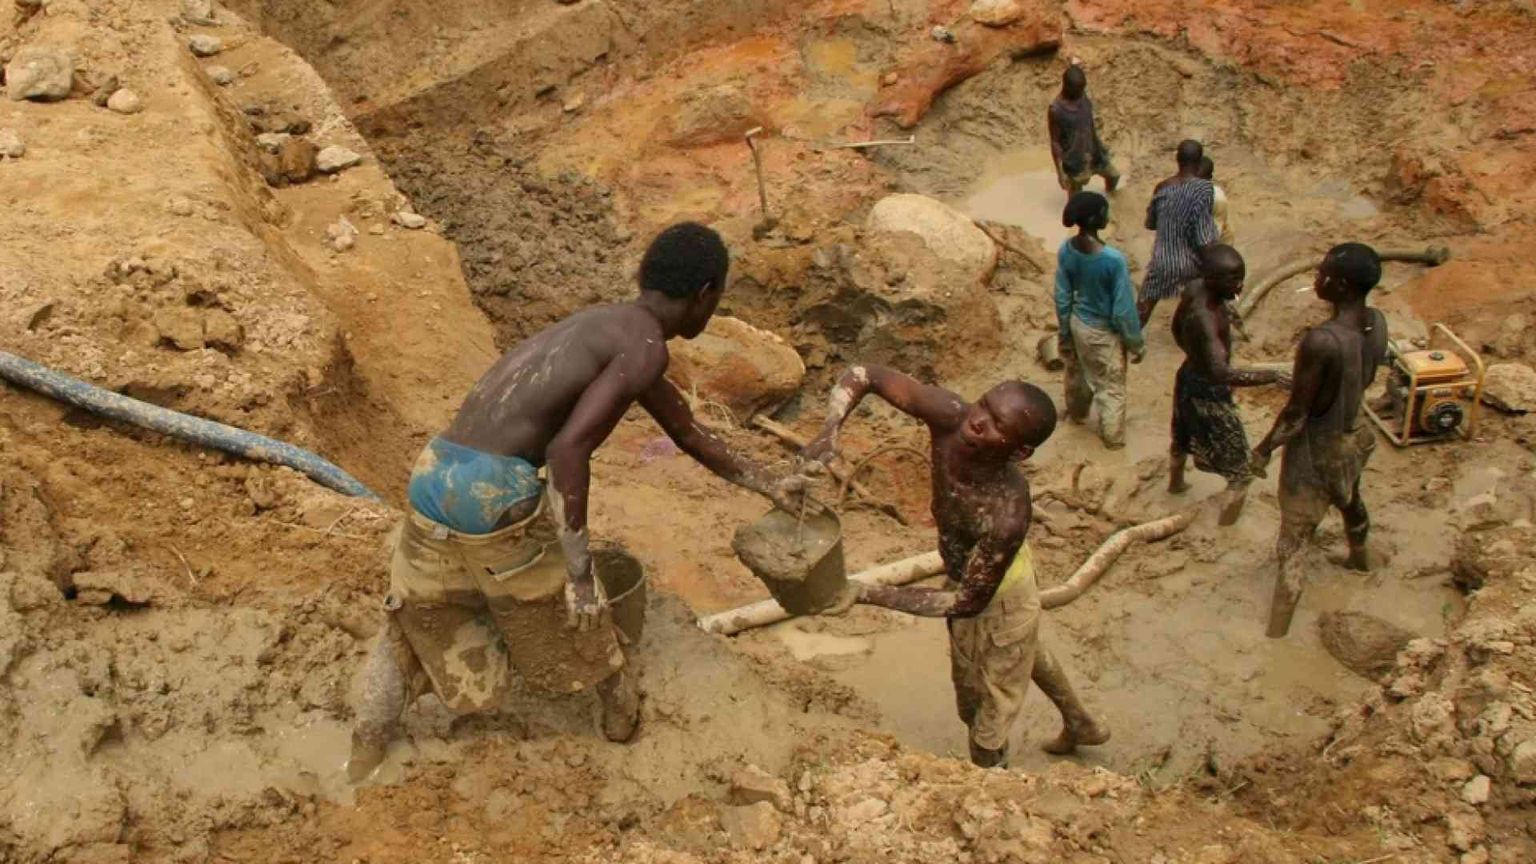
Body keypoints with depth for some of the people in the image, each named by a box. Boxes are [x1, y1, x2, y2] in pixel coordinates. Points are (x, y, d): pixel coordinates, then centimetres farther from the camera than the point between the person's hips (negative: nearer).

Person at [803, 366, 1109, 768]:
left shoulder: (1007, 517, -45)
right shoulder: (949, 416, -32)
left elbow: (967, 601, -33)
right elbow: (865, 375, -25)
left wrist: (869, 594, -38)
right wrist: (830, 430, -44)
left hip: (997, 603, -7)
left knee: (985, 722, 18)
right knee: (1025, 654, 36)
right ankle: (1081, 725, 65)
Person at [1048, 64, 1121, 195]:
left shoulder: (1082, 95, -10)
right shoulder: (1056, 110, -29)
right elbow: (1055, 142, -21)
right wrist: (1060, 172, -18)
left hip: (1093, 151, 7)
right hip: (1074, 160, -7)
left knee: (1113, 175, 27)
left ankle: (1109, 193, 63)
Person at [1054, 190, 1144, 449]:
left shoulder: (1066, 250, -16)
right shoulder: (1114, 260, -34)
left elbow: (1062, 297, -4)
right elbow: (1123, 310, -24)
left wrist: (1064, 332, 12)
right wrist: (1136, 344, -8)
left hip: (1077, 323, 6)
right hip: (1104, 332, -5)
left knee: (1076, 372, 32)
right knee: (1110, 388, 18)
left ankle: (1076, 412, 59)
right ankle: (1113, 437, 37)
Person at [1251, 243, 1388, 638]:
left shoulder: (1321, 341, -36)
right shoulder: (1377, 323, -13)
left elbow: (1295, 414, -26)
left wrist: (1264, 449, -9)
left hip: (1318, 448, -8)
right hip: (1354, 434, 8)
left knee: (1291, 545, 2)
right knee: (1350, 500, 37)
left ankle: (1276, 635, 8)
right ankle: (1359, 557, 66)